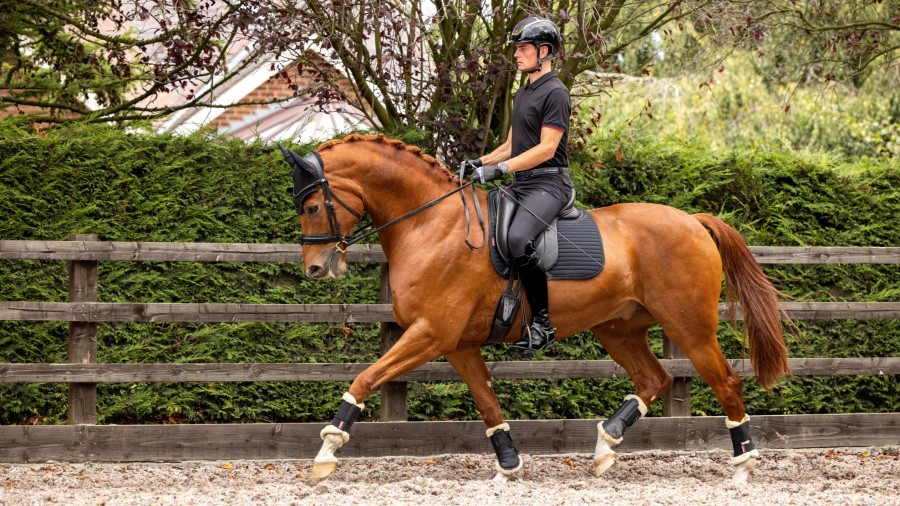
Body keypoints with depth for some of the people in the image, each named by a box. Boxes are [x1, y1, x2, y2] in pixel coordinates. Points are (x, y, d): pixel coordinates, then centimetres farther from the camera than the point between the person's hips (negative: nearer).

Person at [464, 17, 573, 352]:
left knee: (517, 238, -33)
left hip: (548, 183, -10)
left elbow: (546, 149, -18)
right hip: (522, 185, 10)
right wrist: (481, 162, 7)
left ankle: (543, 322, -25)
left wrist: (500, 169, -24)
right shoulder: (522, 94, 20)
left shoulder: (555, 93, -10)